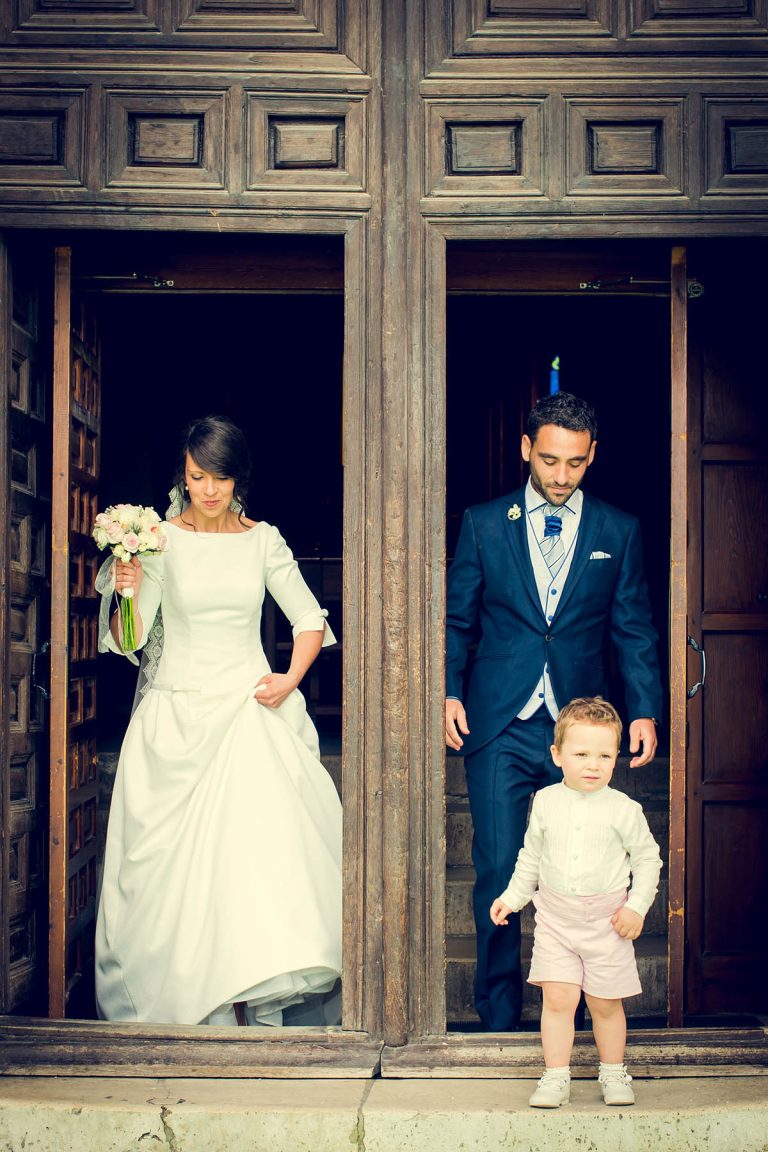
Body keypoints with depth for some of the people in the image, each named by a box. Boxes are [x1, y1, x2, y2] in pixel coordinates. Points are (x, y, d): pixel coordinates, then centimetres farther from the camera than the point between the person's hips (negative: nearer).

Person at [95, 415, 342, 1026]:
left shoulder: (263, 539, 5)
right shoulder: (159, 539, 0)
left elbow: (310, 620, 11)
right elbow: (129, 640, -3)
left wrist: (291, 678, -3)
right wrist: (127, 594, -22)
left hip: (253, 709, 1)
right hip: (178, 717, -1)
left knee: (264, 842, -10)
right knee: (178, 859, -2)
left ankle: (250, 998, -2)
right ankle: (181, 996, 7)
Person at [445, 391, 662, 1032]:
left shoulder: (619, 532, 7)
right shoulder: (483, 525, 6)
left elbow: (634, 630, 8)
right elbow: (457, 621, 9)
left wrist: (646, 709, -1)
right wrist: (448, 692, -3)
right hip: (498, 727, 0)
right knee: (499, 872, -1)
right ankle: (499, 1018, 13)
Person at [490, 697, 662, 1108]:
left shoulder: (623, 809, -7)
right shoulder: (545, 802, 0)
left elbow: (648, 858, 2)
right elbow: (531, 857, 13)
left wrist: (636, 906, -5)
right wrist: (512, 897, 12)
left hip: (606, 919, -1)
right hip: (555, 916, 1)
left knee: (605, 1003, 8)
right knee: (557, 998, -3)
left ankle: (613, 1074, 27)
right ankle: (555, 1078, 7)